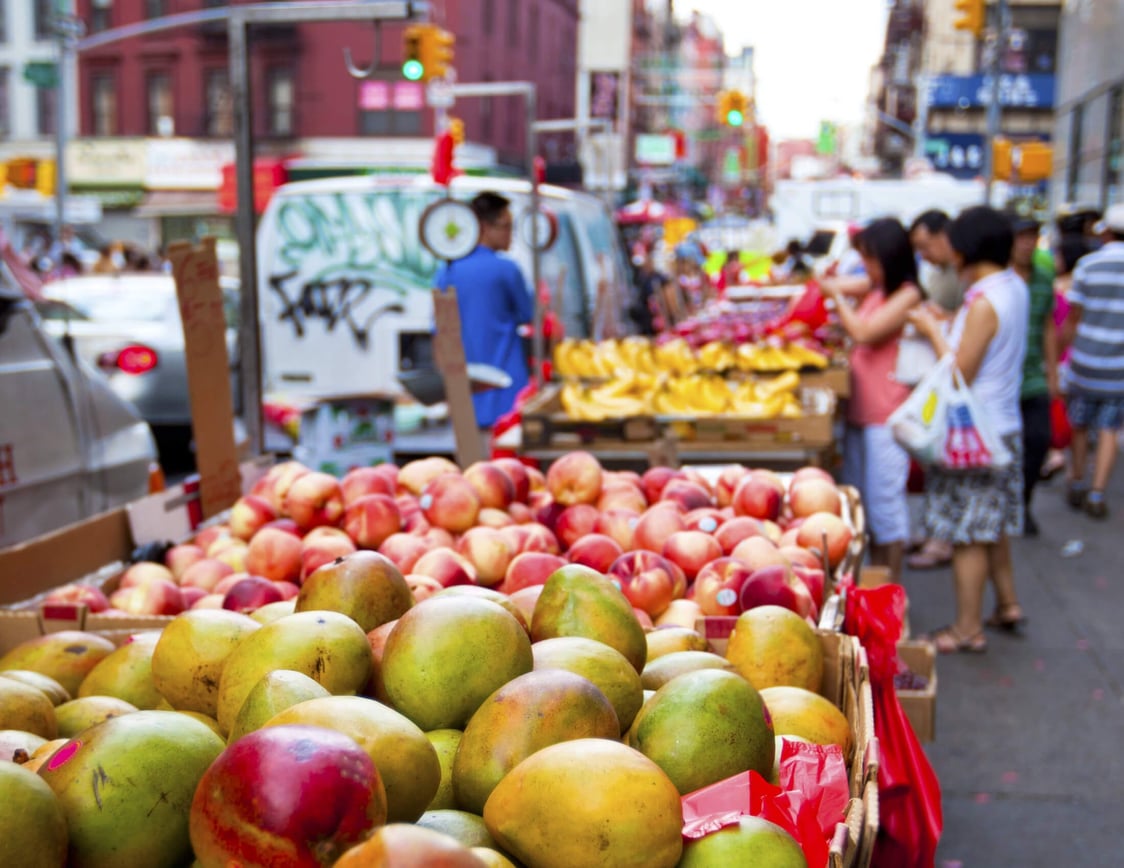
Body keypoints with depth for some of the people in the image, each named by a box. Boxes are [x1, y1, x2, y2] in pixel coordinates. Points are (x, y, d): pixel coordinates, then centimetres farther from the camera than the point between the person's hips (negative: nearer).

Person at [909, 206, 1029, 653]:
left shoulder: (984, 303, -22)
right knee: (991, 526, 23)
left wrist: (934, 332, -10)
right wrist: (944, 324, 9)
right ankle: (1007, 604, 35)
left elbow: (961, 373, -21)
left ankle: (968, 629, 10)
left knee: (968, 534, 1)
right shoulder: (1015, 287, 5)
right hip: (1004, 426, 9)